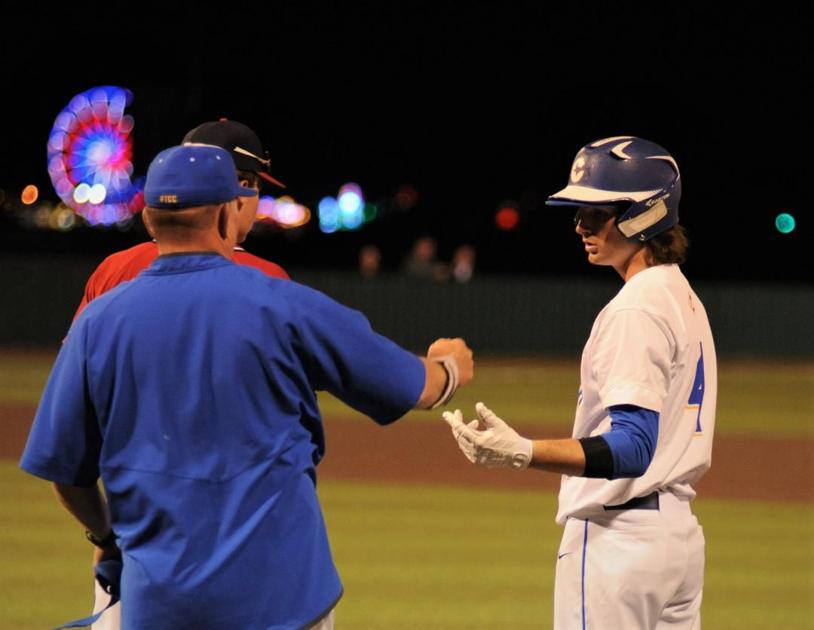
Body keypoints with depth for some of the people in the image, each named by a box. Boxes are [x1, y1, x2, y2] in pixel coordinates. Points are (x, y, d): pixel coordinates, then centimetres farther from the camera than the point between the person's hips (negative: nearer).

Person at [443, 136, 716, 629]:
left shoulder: (636, 310, -17)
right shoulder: (685, 300, 13)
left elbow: (632, 448, -26)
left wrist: (523, 453, -37)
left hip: (618, 541, -10)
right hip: (680, 531, 10)